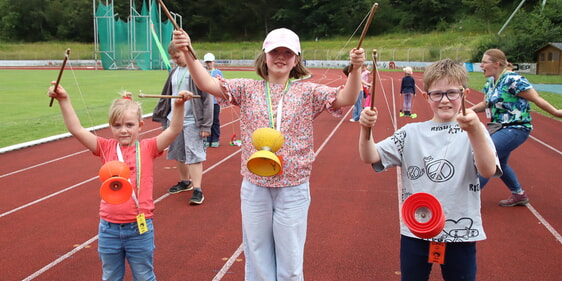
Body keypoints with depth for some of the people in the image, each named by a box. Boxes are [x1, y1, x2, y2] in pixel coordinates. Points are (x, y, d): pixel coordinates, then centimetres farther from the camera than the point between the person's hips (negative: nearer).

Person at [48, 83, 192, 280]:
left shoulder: (147, 148, -4)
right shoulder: (106, 148, 0)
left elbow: (173, 130, -15)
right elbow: (76, 130, -7)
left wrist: (179, 105, -29)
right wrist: (64, 100, -16)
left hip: (140, 228, -2)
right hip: (109, 228, 2)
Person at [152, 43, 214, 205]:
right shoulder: (174, 72, 11)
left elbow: (207, 99, -12)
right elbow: (166, 95, 20)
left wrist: (206, 125, -16)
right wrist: (160, 115, 17)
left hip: (192, 122, -7)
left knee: (194, 155, -8)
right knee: (178, 155, 16)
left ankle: (197, 190, -2)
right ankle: (185, 182, 34)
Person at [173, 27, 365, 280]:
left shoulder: (307, 92, -1)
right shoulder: (247, 89, 2)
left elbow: (346, 99, -12)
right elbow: (208, 84, -7)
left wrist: (355, 69, -30)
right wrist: (188, 53, -22)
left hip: (293, 190, -1)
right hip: (254, 189, 1)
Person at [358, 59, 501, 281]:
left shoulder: (475, 132, -4)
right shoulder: (411, 133, 1)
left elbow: (488, 170, -21)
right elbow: (370, 157, -6)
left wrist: (475, 130, -37)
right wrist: (366, 129, -26)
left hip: (461, 233, -1)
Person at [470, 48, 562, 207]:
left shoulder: (513, 80, -18)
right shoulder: (491, 82, 7)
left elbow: (536, 99, -14)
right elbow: (486, 104, 16)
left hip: (515, 130, -10)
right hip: (501, 129, 10)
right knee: (500, 164, 19)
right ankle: (519, 195, 38)